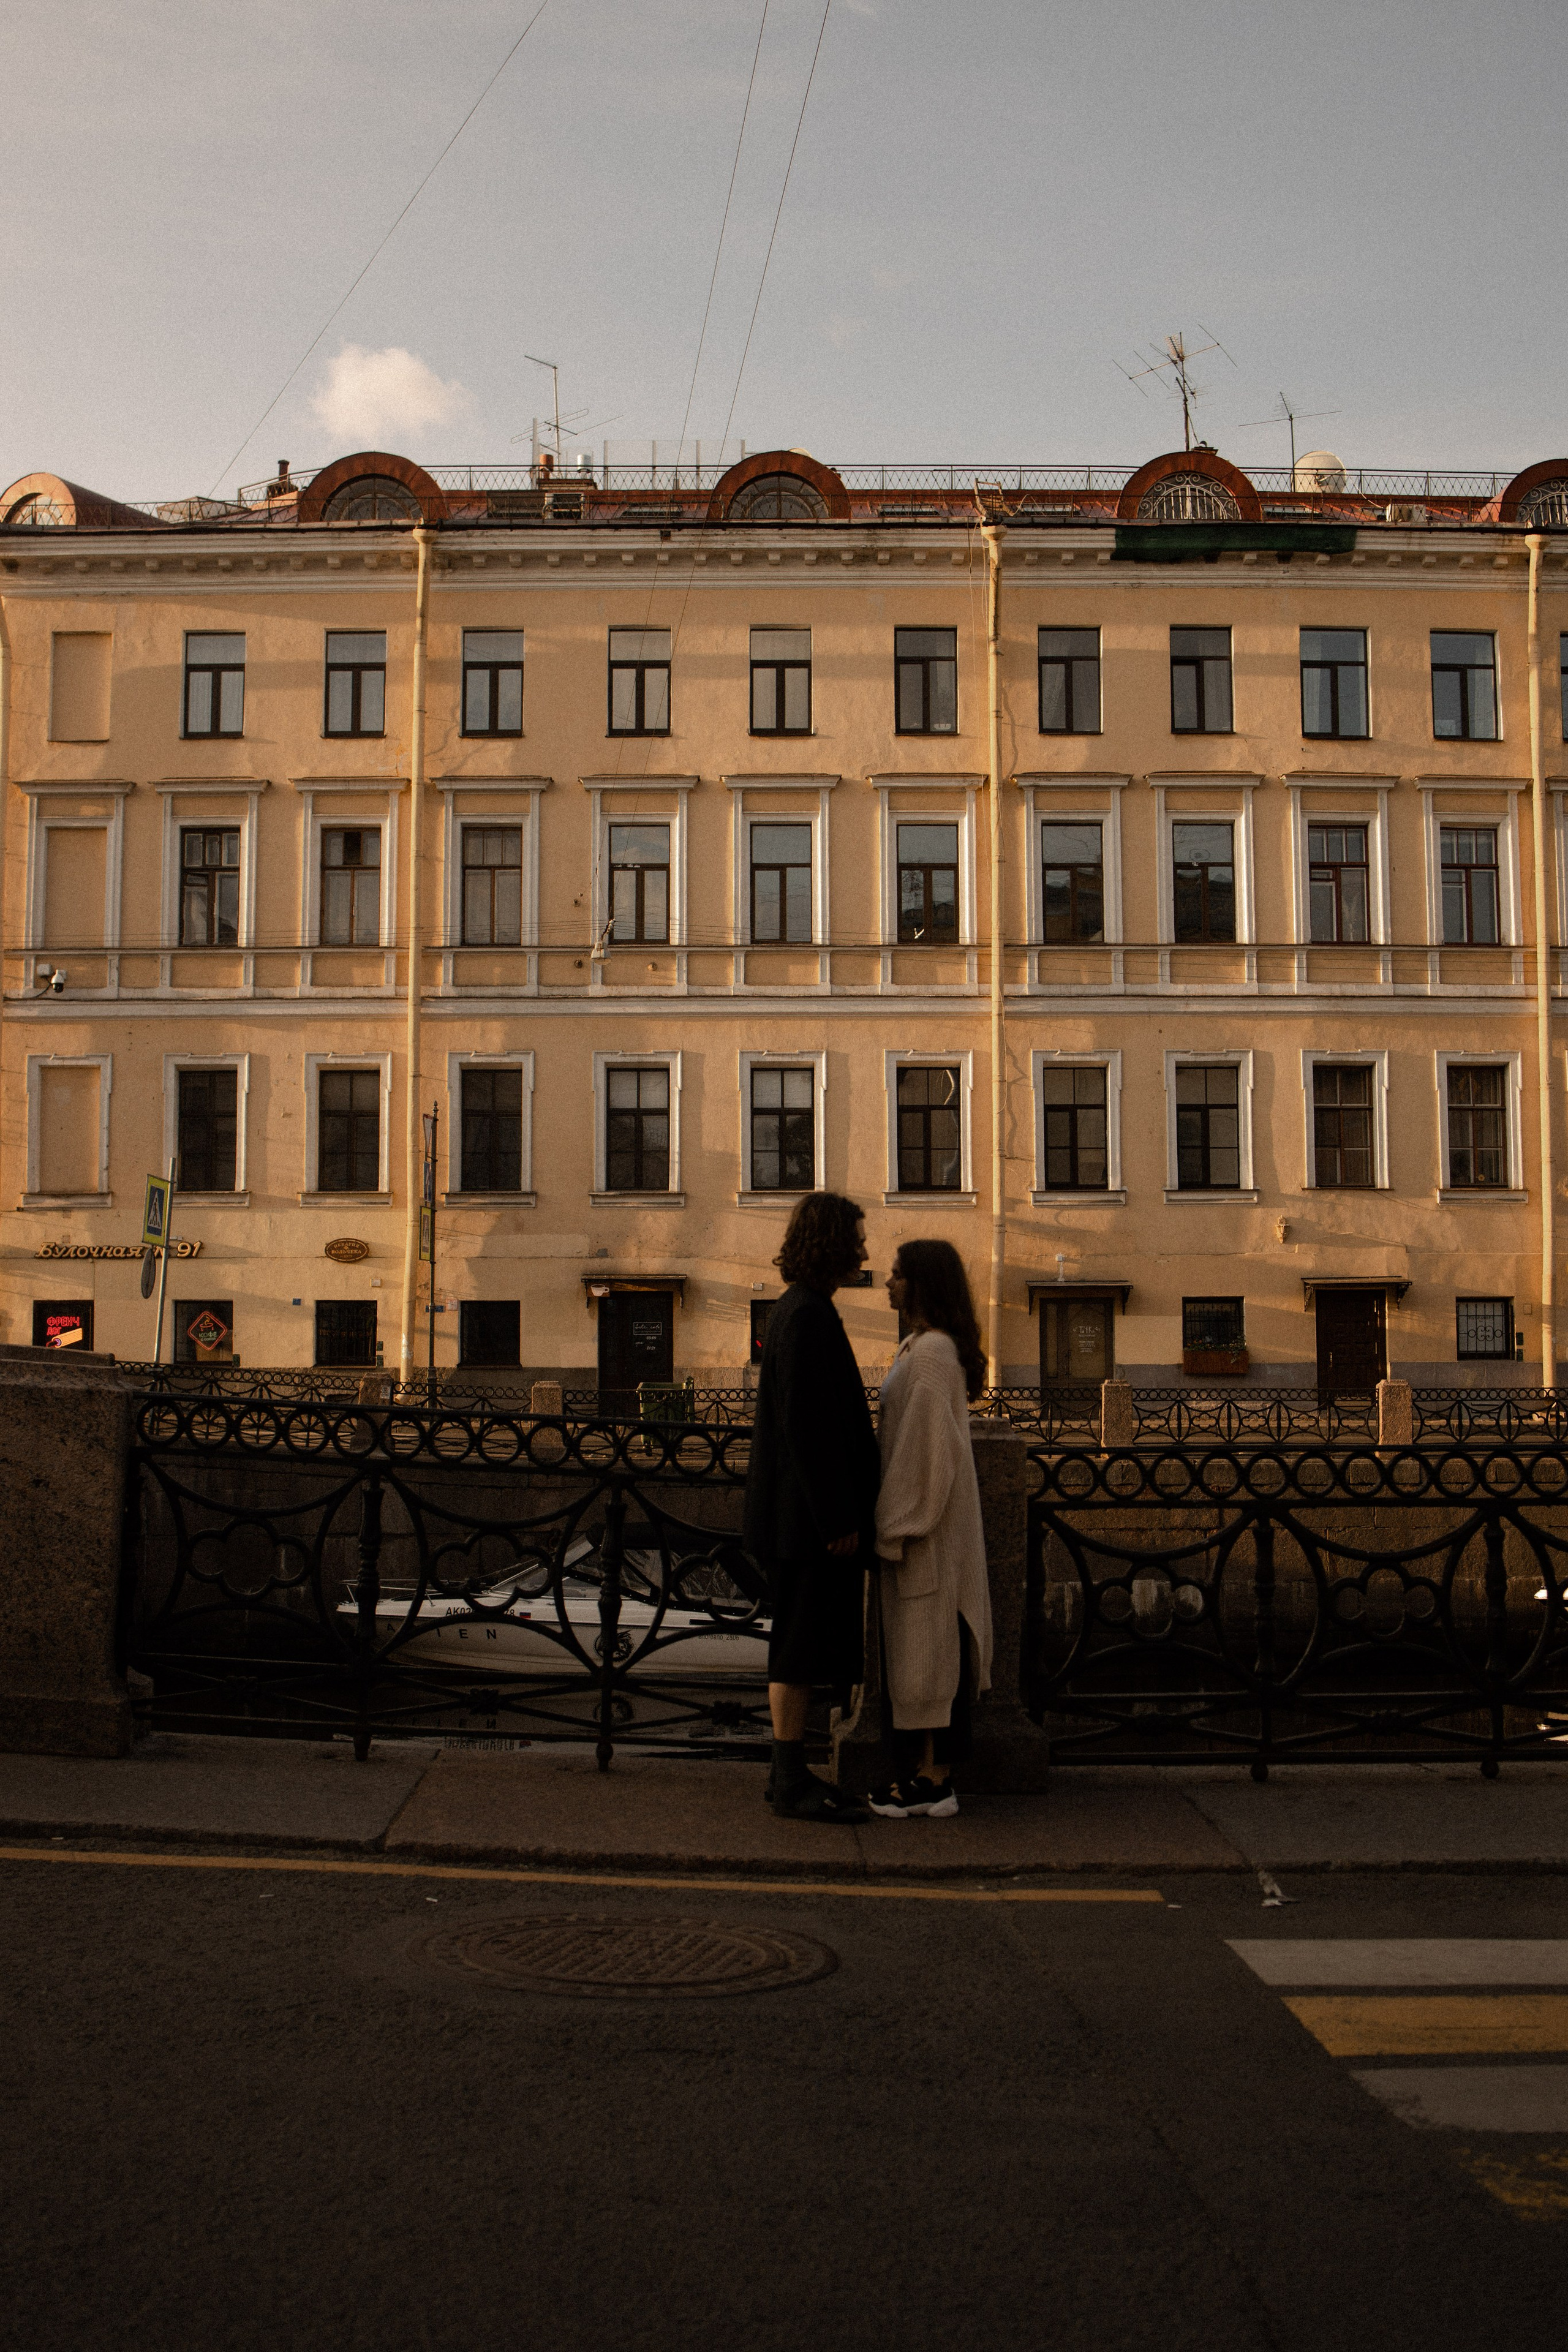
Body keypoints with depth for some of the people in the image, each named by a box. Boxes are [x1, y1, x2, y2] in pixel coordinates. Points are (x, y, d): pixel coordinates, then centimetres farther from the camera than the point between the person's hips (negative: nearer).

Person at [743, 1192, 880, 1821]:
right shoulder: (808, 1315, -17)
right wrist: (837, 1518, -21)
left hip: (799, 1514, 11)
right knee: (803, 1645, -5)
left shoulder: (796, 1310, 16)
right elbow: (807, 1425, -22)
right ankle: (792, 1782, 1)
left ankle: (788, 1773, 20)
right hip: (809, 1514, -11)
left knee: (798, 1647, 13)